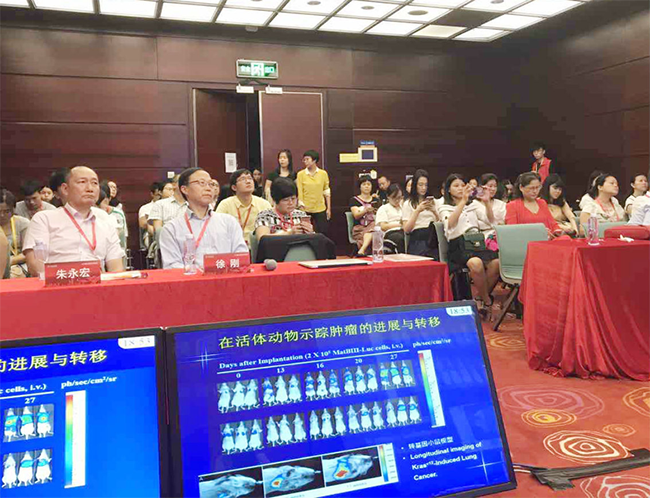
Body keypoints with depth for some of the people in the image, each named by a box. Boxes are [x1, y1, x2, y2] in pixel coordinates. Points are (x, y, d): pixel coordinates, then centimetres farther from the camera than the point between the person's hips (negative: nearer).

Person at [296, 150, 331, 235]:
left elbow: (327, 192, 6)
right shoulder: (300, 174, -1)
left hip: (320, 210, 1)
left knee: (323, 234, 3)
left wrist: (329, 208, 5)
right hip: (306, 210, -1)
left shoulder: (323, 173, 2)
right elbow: (299, 192, -2)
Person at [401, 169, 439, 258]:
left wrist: (434, 211, -3)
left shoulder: (433, 202, 24)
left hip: (433, 238, 3)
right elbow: (406, 229, 0)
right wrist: (417, 211, -8)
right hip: (417, 239, -3)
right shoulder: (408, 204, 12)